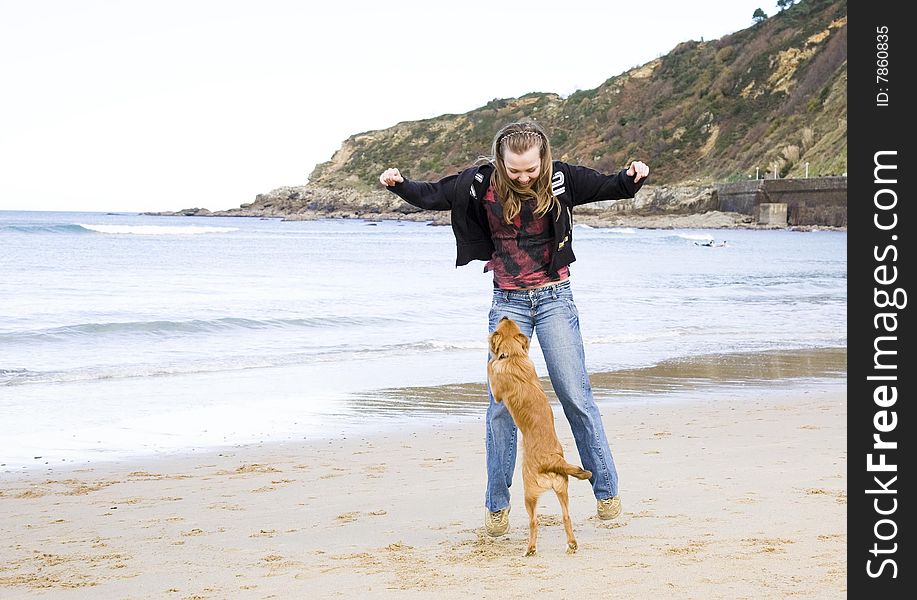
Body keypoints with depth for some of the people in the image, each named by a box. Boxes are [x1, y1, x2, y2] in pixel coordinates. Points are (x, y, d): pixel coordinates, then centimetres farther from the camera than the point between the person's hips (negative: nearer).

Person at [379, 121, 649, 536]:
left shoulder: (560, 179, -7)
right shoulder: (481, 183, -7)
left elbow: (609, 187, 0)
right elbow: (432, 196, 0)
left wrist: (633, 178, -20)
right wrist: (400, 185, -17)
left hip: (554, 297, 0)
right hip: (508, 302, 1)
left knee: (576, 395, -2)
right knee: (501, 402, -3)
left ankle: (606, 490, 11)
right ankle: (496, 504, 8)